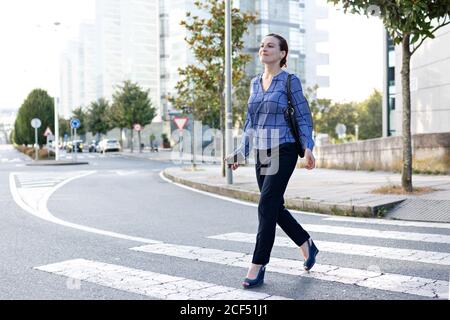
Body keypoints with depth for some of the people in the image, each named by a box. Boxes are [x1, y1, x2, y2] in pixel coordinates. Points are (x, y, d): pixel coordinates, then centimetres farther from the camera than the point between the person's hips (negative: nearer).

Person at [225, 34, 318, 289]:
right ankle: (307, 244, 31)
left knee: (267, 206, -11)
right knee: (275, 206, 10)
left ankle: (258, 267, -6)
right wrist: (242, 152, 12)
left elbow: (304, 117, -5)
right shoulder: (255, 82, 13)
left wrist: (308, 147, -17)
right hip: (262, 153, 7)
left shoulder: (290, 81, -5)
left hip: (283, 151, -7)